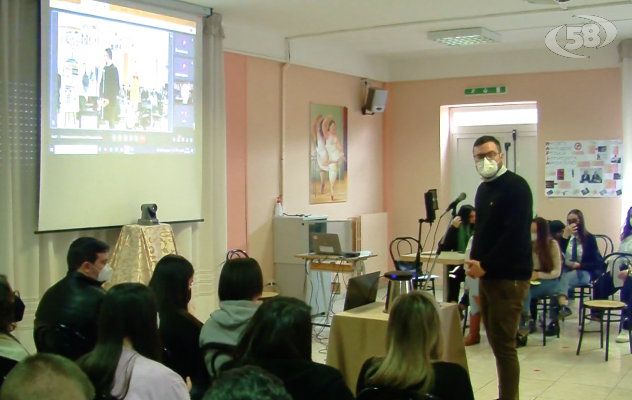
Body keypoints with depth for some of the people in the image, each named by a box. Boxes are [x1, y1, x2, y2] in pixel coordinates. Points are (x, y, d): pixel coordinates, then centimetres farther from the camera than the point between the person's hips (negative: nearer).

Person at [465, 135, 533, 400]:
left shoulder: (516, 187, -11)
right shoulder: (483, 189, 15)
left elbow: (514, 234, -20)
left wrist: (485, 266, -16)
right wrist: (474, 261, 4)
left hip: (509, 277, -8)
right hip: (488, 275, 8)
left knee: (503, 345, -7)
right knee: (496, 342, 12)